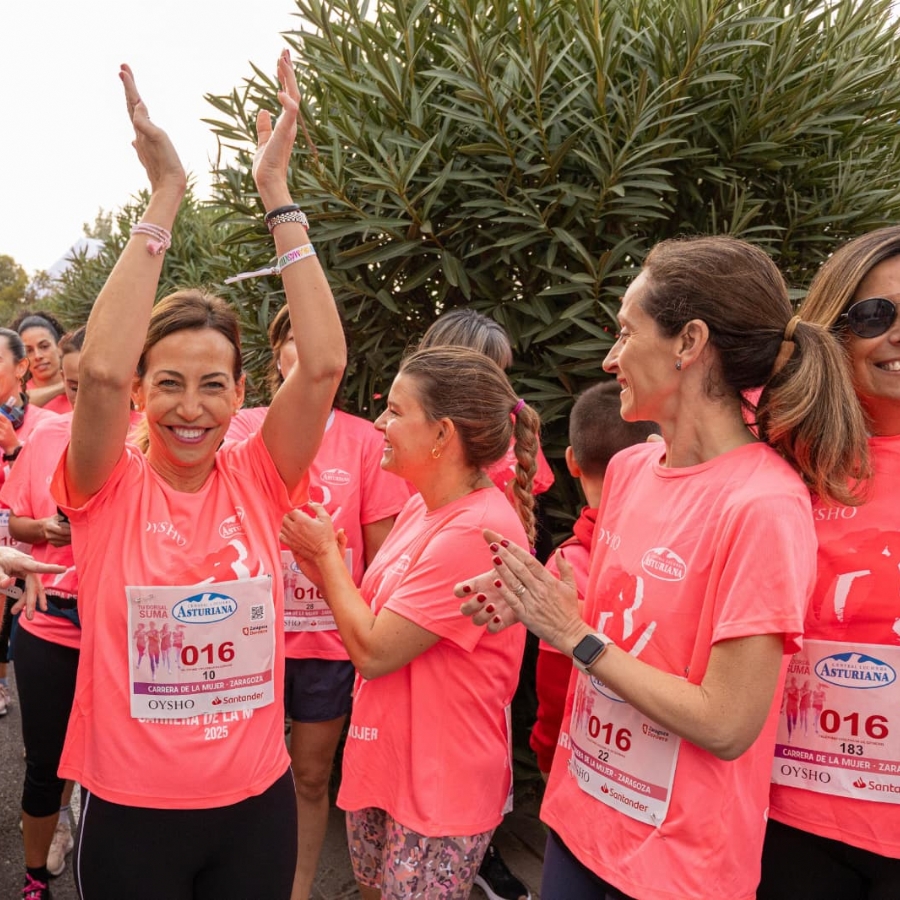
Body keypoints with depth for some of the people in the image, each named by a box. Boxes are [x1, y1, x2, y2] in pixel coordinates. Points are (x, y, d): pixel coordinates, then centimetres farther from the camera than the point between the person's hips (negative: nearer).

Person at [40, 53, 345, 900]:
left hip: (257, 800, 2)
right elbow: (100, 369, -29)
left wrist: (276, 193, -18)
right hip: (130, 810, -1)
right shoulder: (109, 488, -10)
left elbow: (324, 363, -19)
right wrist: (164, 197, -26)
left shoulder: (255, 479, -6)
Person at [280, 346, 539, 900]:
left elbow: (373, 651, -23)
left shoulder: (477, 532, -26)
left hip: (442, 787, -8)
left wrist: (327, 553, -11)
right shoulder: (422, 507, 3)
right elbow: (375, 621, 6)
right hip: (383, 761, 8)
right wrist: (321, 565, -8)